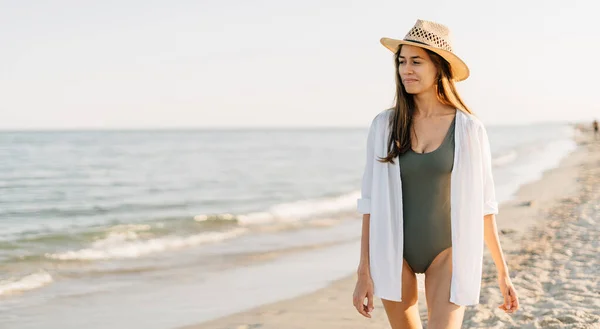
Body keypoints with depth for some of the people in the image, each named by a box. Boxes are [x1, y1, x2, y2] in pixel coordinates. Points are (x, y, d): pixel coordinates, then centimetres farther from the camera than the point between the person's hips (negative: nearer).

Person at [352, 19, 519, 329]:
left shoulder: (469, 129, -7)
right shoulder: (384, 125, -4)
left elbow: (482, 203, 1)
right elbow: (370, 201, -1)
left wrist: (502, 271, 3)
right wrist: (364, 273, -4)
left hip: (447, 252, -2)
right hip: (394, 254, 2)